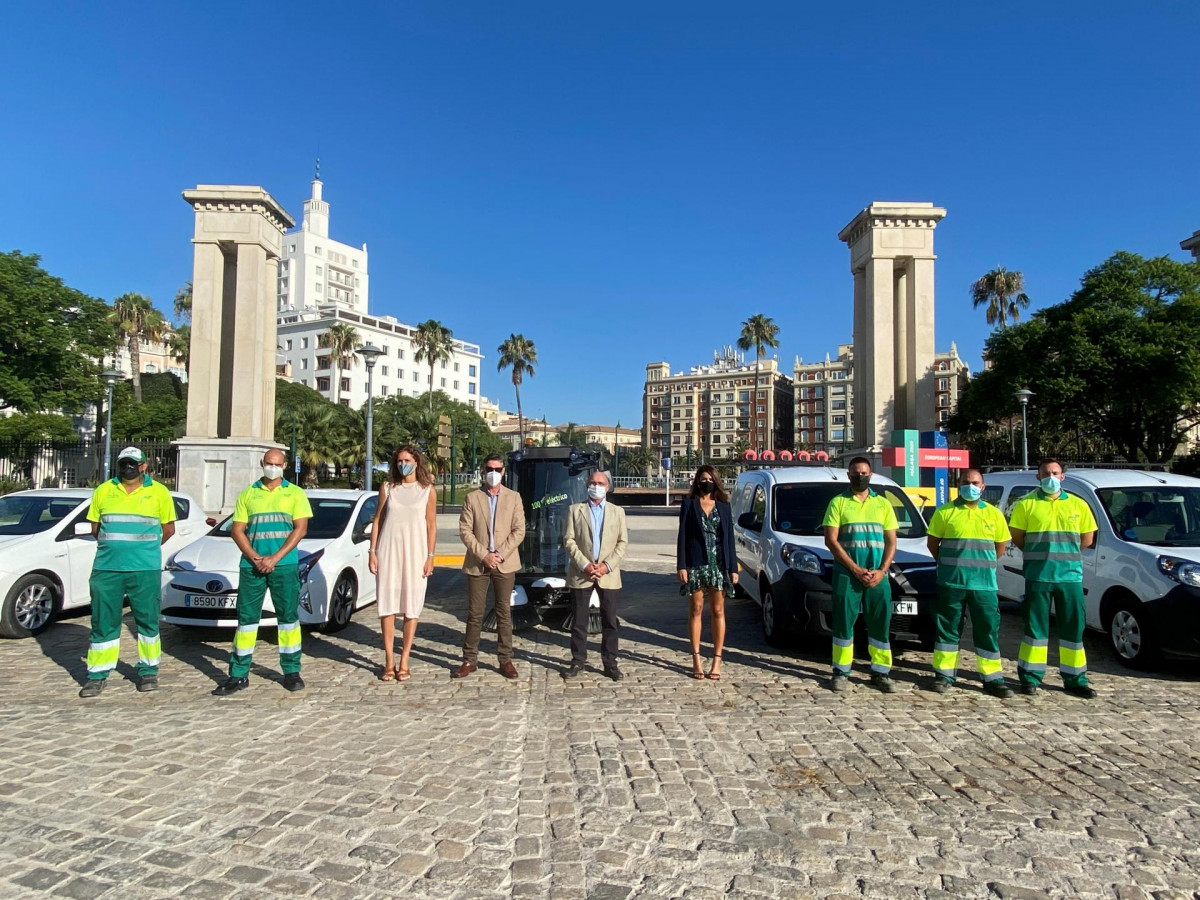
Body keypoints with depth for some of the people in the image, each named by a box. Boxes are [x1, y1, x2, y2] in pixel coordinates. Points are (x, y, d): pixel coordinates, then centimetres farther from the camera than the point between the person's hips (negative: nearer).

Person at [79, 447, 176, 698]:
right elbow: (95, 527, 16)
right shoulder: (103, 491, 9)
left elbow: (168, 528, 7)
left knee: (147, 621, 4)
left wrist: (145, 546, 6)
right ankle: (97, 675, 15)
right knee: (103, 622, 6)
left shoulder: (159, 492, 2)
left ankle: (148, 671, 16)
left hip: (145, 569, -2)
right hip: (106, 568, 2)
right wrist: (113, 546, 10)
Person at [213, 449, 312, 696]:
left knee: (288, 616, 2)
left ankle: (291, 672, 10)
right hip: (251, 564, 2)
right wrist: (255, 558, -8)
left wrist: (275, 558, -10)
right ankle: (239, 674, 11)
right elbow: (237, 530, 7)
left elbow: (300, 529, -2)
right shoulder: (247, 494, 13)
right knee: (246, 617, 4)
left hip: (284, 565, -2)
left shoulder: (295, 493, 7)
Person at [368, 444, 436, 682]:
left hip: (415, 552, -1)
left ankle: (404, 662, 9)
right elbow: (377, 520, 9)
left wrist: (430, 557, -4)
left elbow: (431, 525, 2)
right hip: (388, 550, 1)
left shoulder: (427, 491, 3)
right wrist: (372, 551, 1)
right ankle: (389, 661, 9)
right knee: (388, 605, 1)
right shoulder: (387, 488, 7)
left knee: (411, 607, 1)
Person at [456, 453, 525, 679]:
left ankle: (506, 660, 11)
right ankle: (470, 660, 13)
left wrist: (500, 554, -11)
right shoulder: (472, 498, 5)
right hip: (477, 564, 0)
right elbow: (465, 530, -2)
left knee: (504, 613, 5)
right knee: (474, 613, 4)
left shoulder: (513, 497, 6)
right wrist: (483, 555, -12)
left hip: (505, 564, 0)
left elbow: (519, 530, 0)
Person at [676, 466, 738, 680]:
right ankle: (696, 660, 14)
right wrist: (681, 565, -8)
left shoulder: (724, 506, 7)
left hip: (719, 564, 1)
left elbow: (729, 538, 7)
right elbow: (682, 536, -1)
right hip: (695, 564, -1)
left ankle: (717, 661, 11)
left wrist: (733, 568, 2)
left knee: (718, 611, 5)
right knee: (696, 610, 6)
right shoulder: (689, 504, 2)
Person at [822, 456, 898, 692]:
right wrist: (856, 570, -11)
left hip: (877, 576, 3)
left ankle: (881, 673, 14)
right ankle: (841, 672, 8)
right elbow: (831, 540, -4)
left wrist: (881, 571, -6)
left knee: (881, 624, 4)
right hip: (846, 574, -2)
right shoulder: (838, 503, 3)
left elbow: (891, 542, 10)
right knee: (844, 623, 0)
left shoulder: (883, 504, 12)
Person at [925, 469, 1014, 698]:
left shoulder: (994, 514, 7)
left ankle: (993, 678, 12)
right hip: (951, 582, -2)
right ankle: (944, 675, 14)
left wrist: (981, 565, 9)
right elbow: (932, 543, 6)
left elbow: (1001, 546, 14)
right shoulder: (945, 512, 1)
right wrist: (948, 564, 7)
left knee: (989, 630, 4)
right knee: (948, 629, 5)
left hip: (984, 583, 2)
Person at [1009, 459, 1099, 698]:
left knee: (1073, 626, 6)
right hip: (1037, 577, -2)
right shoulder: (1027, 504, 1)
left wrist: (1065, 553, 5)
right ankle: (1031, 677, 10)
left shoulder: (1078, 505, 8)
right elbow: (1017, 537, 3)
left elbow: (1087, 538, 12)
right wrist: (1038, 555, 1)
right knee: (1036, 626, 2)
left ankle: (1075, 679, 17)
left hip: (1070, 575, 2)